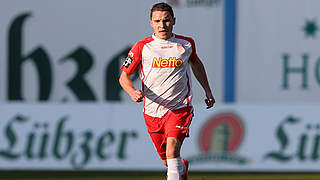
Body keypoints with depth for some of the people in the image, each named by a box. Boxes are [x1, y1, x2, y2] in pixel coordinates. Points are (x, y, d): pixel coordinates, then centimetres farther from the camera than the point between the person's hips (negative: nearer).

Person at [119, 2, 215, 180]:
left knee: (172, 149, -25)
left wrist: (208, 91, 27)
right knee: (168, 162, 13)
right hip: (152, 111, 1)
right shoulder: (141, 47, -3)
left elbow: (196, 63, 25)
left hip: (179, 108, -1)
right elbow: (124, 76, 1)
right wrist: (133, 92, -20)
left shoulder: (186, 44, 3)